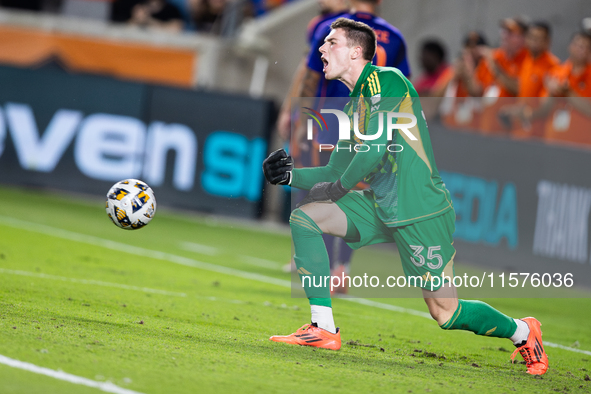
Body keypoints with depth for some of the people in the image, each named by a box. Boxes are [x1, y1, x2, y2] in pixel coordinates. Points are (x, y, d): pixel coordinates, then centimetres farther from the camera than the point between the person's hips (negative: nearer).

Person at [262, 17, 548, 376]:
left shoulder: (386, 80, -10)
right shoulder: (354, 105, 16)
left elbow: (377, 149, -20)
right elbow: (336, 172, 19)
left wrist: (338, 187, -9)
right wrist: (292, 175, 3)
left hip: (421, 212, -8)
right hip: (380, 208, 8)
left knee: (446, 314, -6)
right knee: (304, 217, -4)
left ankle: (521, 331, 22)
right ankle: (324, 329, -6)